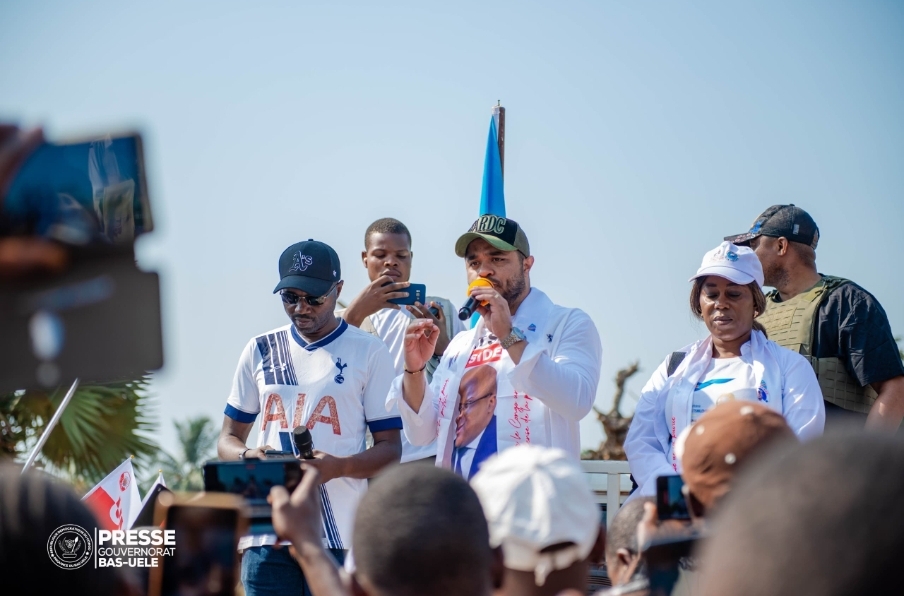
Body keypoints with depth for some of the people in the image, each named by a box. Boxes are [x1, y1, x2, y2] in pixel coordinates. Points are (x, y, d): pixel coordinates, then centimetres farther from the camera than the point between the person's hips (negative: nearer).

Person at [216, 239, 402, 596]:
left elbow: (390, 449, 3)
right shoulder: (260, 351, 14)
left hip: (340, 538, -3)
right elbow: (228, 438, 18)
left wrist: (338, 466, -17)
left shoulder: (369, 353, 4)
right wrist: (246, 456, -6)